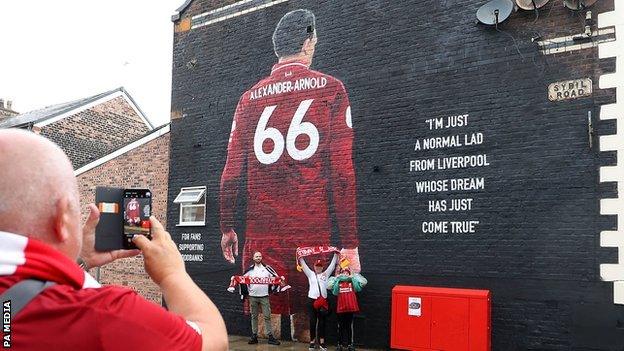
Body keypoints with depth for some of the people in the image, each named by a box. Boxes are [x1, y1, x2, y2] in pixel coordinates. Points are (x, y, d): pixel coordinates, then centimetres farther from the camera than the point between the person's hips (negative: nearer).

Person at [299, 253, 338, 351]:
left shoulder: (326, 274, 13)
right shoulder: (310, 274, 12)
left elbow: (332, 265, 10)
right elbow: (303, 265, 9)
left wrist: (336, 254, 7)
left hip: (323, 300, 0)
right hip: (312, 300, 0)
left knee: (322, 322, 4)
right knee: (312, 322, 3)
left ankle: (321, 342, 8)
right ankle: (312, 341, 10)